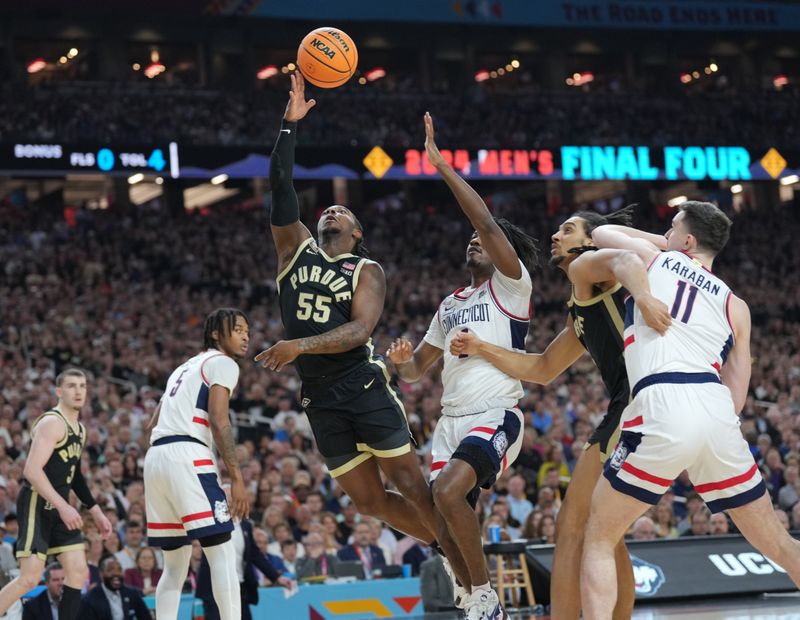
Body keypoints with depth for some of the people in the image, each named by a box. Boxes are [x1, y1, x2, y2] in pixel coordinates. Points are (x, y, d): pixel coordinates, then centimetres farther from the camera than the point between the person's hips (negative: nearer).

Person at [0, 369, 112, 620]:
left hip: (59, 506, 9)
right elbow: (32, 470, -23)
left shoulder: (79, 429, 16)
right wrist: (63, 506, -28)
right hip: (37, 503, -9)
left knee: (79, 572, 2)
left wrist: (96, 512, 23)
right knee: (30, 578, -15)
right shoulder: (52, 423, -14)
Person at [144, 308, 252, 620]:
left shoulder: (184, 368, 29)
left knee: (175, 564, 13)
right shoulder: (223, 363, 3)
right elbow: (218, 421, -11)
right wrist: (237, 478, -15)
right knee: (223, 555, -9)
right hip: (186, 456, -8)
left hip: (155, 456, 9)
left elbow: (154, 425, 27)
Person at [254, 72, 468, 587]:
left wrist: (301, 345, -28)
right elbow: (280, 187, 3)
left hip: (363, 386, -5)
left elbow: (359, 330, -16)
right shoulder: (296, 247, 13)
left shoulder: (368, 271, 0)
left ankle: (477, 584, -3)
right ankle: (452, 548, 24)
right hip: (320, 399, 5)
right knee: (369, 500, 7)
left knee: (412, 486, -7)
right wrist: (290, 123, -2)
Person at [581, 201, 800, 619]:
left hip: (662, 409, -4)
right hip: (718, 412, 4)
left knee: (598, 538, 10)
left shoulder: (653, 259, 17)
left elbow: (600, 233, 38)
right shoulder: (735, 306, 24)